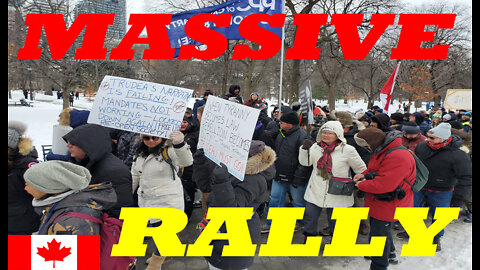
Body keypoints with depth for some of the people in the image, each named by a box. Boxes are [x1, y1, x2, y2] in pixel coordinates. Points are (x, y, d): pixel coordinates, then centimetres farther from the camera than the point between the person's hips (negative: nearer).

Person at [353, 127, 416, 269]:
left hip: (388, 205, -10)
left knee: (378, 235, 2)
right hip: (378, 203, 10)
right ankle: (390, 255, 52)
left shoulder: (398, 157, -31)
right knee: (382, 230, 28)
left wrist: (361, 185, -19)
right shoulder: (381, 151, 3)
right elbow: (374, 169, 20)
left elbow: (383, 184, -35)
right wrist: (364, 175, -2)